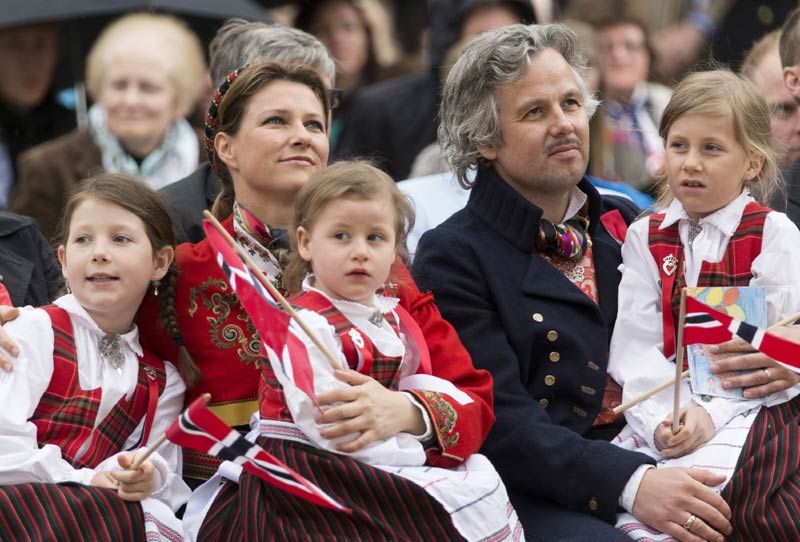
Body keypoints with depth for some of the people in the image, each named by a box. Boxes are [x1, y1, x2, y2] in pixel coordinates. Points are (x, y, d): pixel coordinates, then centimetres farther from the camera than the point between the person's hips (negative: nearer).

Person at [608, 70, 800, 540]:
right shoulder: (645, 238, 13)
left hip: (748, 406, -3)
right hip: (666, 409, 3)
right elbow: (636, 345, 2)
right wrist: (663, 416, -15)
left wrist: (713, 414, -18)